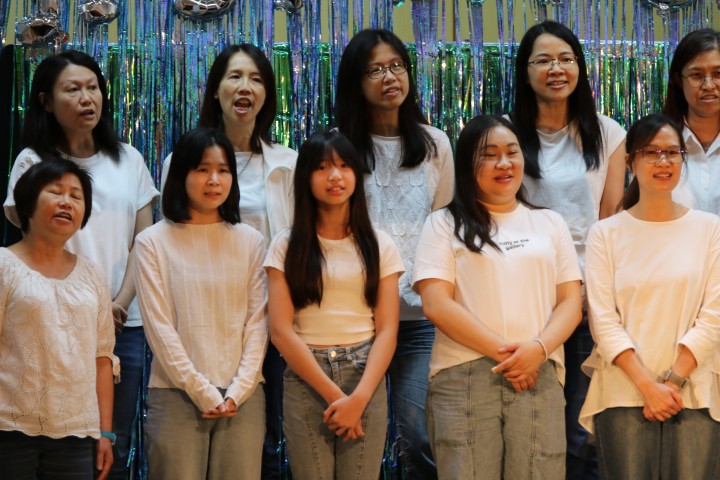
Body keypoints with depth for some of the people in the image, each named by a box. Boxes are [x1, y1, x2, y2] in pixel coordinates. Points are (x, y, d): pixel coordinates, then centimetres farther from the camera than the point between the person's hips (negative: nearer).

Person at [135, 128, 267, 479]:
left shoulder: (251, 241, 9)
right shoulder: (153, 242, 1)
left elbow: (257, 322, 4)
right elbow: (160, 328, -4)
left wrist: (237, 392, -7)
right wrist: (204, 393, -10)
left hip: (242, 397, 2)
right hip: (176, 394, -2)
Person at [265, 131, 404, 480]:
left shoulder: (379, 245, 7)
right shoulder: (286, 246, 3)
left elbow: (387, 330, 0)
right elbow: (280, 330, -5)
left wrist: (359, 397, -14)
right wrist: (333, 393, -12)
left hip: (366, 380, 1)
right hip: (305, 381, -1)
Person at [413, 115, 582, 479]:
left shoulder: (550, 223, 18)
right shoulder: (444, 224, 9)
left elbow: (571, 302, 10)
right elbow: (436, 305, -3)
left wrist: (538, 348, -9)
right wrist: (500, 350, -11)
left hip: (538, 374, 2)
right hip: (463, 376, -2)